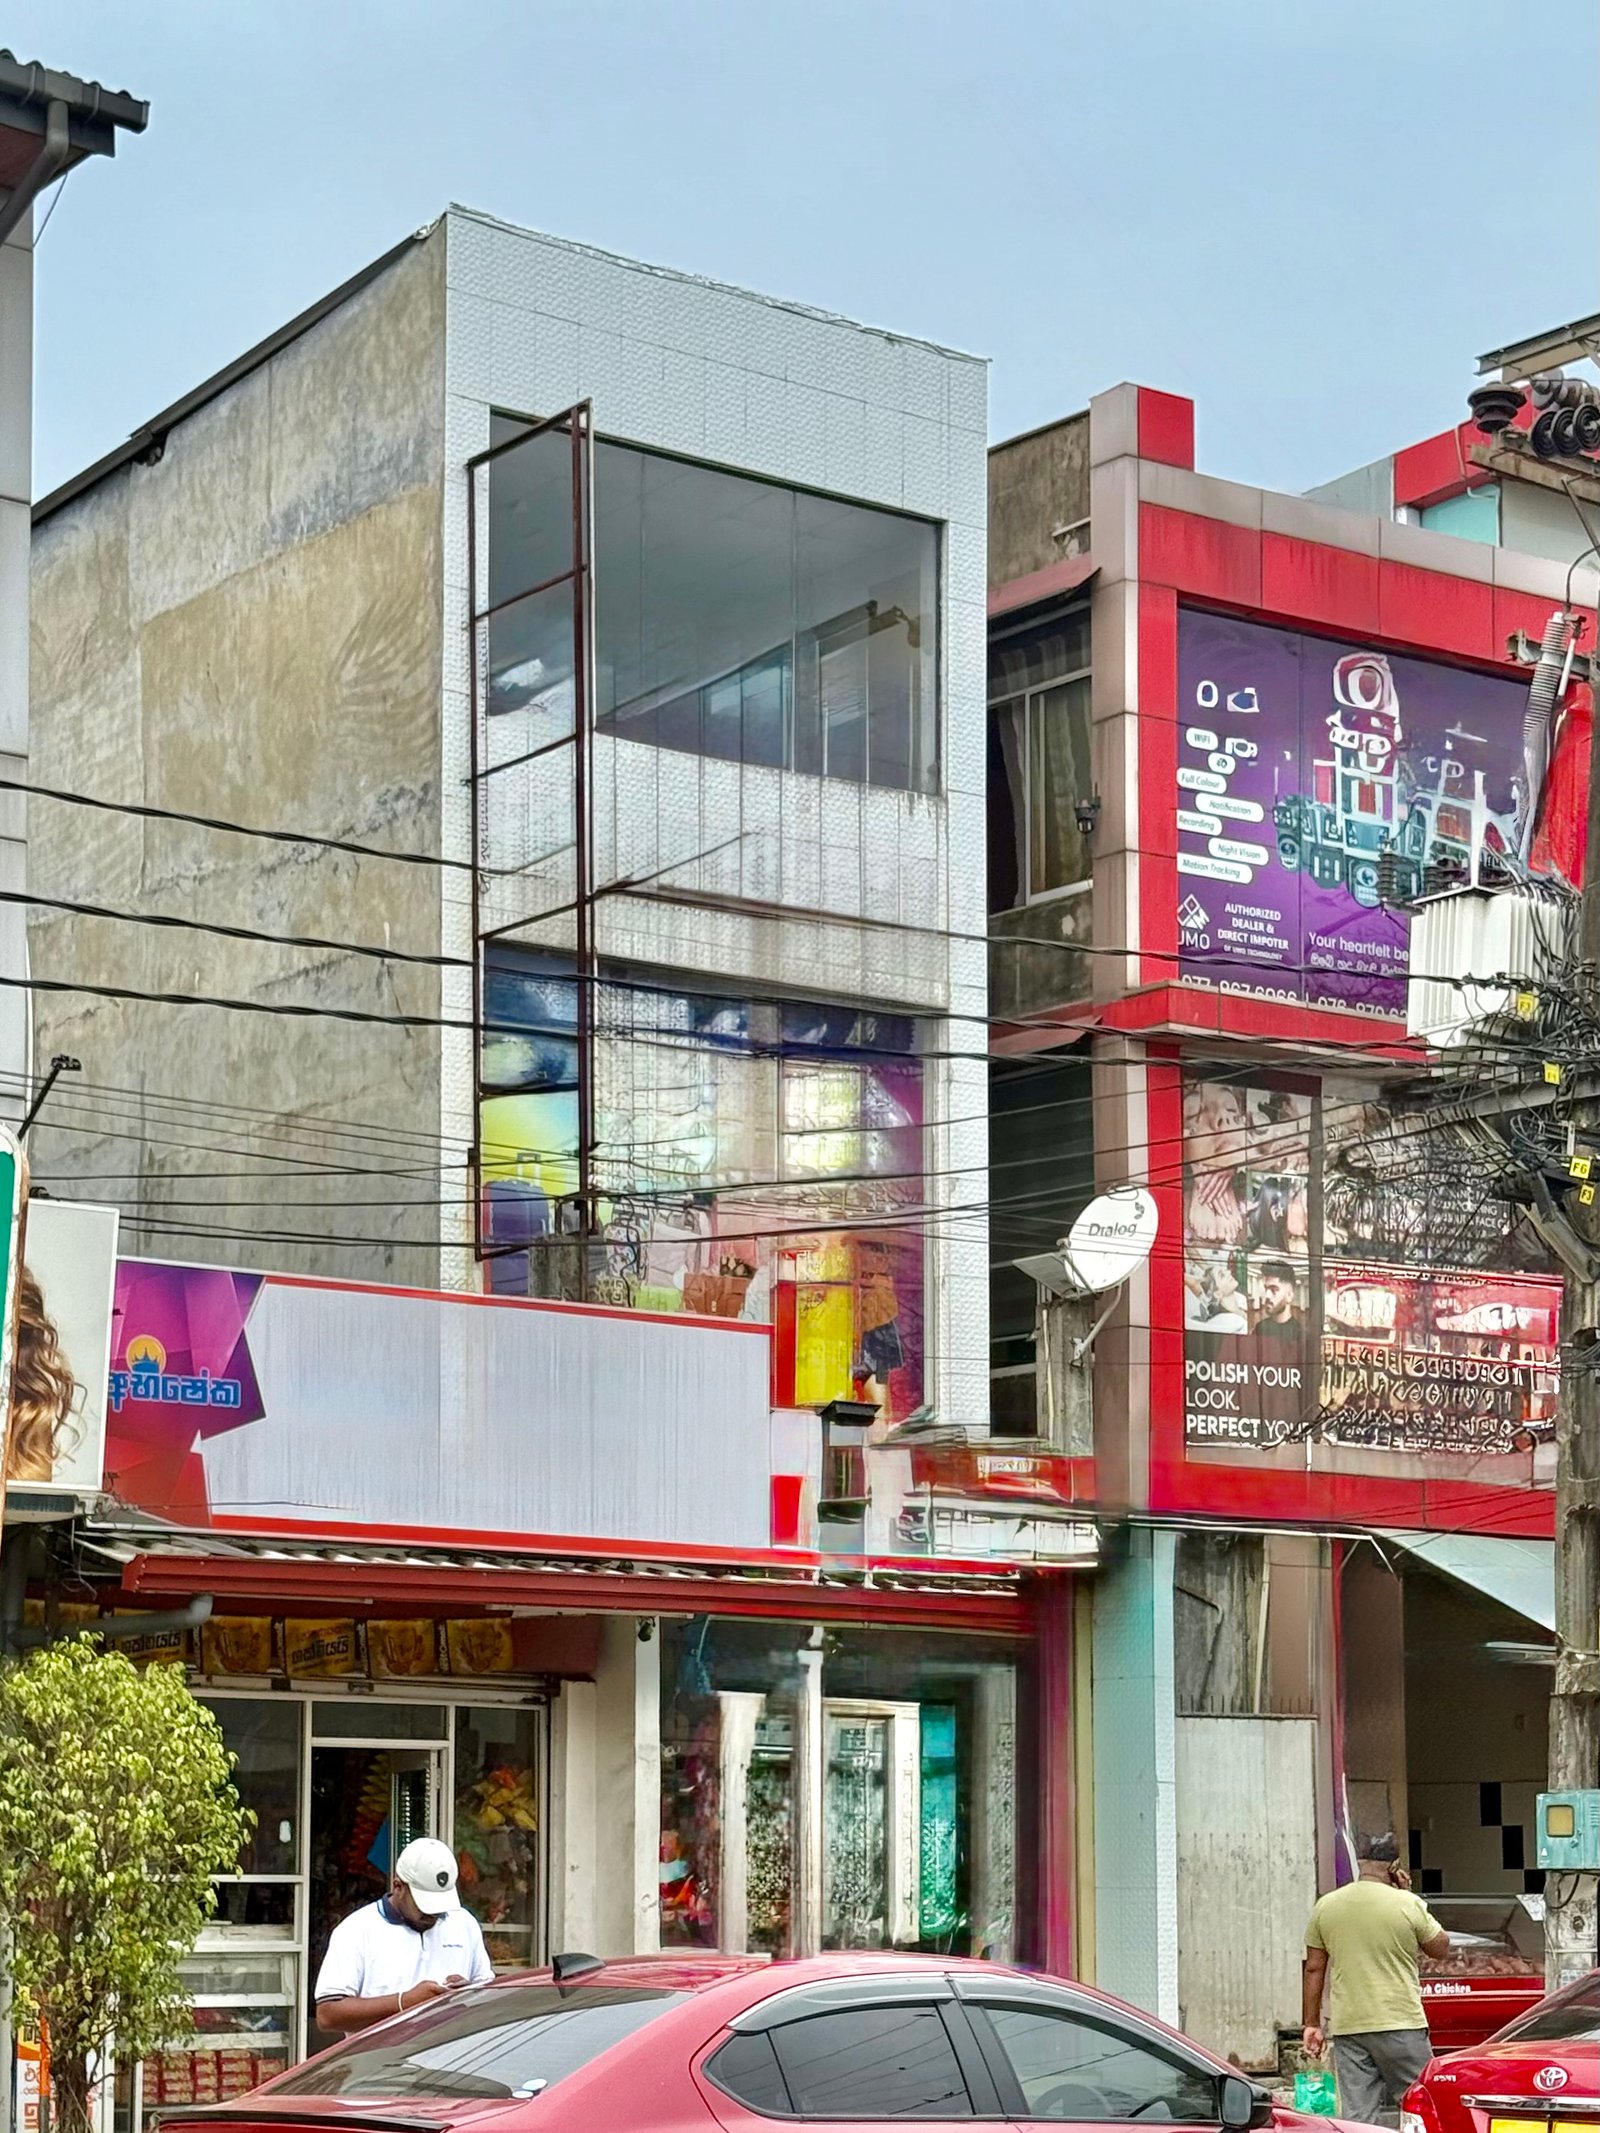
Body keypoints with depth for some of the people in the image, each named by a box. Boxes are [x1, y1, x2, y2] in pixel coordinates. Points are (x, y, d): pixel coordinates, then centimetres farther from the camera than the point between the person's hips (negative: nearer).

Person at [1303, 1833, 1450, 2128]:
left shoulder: (1325, 1905, 6)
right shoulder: (1408, 1904, -6)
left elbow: (1314, 1969, 9)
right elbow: (1441, 1947, 9)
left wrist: (1312, 2023, 16)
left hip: (1346, 2027, 3)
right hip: (1400, 2023, -3)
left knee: (1356, 2115, 2)